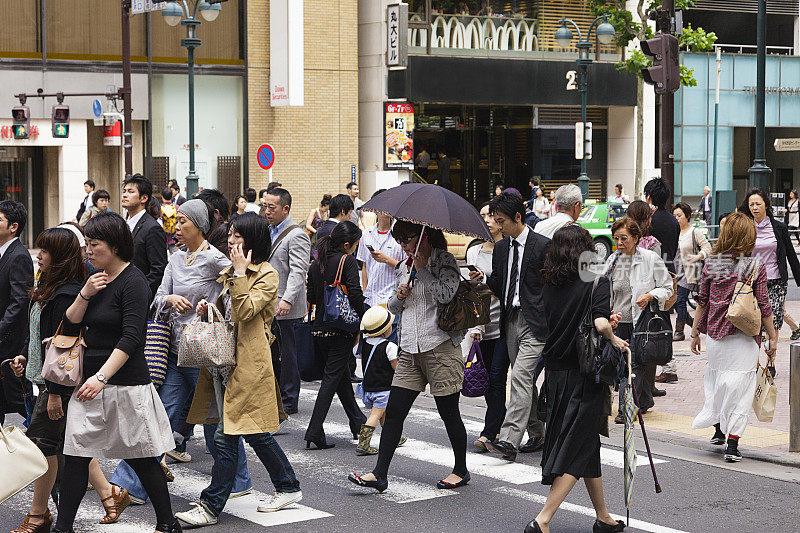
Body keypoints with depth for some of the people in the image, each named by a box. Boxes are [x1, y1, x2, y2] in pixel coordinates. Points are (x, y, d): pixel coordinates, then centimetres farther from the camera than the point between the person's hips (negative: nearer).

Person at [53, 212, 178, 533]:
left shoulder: (133, 281, -11)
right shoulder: (96, 280, 12)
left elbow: (131, 338, -18)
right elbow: (70, 325, 10)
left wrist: (101, 377, -24)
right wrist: (85, 294, -6)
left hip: (126, 383, -7)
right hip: (91, 381, 7)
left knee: (141, 457, 2)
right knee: (75, 455, 1)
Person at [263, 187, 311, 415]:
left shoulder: (296, 235, -12)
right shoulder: (269, 231, 16)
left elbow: (298, 272, -20)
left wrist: (287, 300, -29)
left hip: (285, 308, -8)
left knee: (286, 353, -1)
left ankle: (289, 401, 7)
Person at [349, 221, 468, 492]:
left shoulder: (445, 260, -4)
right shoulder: (404, 267, 15)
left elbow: (446, 294, -21)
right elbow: (393, 307, 22)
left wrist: (422, 269, -12)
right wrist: (399, 297, -1)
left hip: (440, 347, -6)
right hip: (410, 349, 6)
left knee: (449, 413, 4)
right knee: (393, 411, -1)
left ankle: (461, 470, 21)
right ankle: (379, 474, -1)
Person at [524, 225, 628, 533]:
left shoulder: (547, 285, 3)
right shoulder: (597, 282, -10)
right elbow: (601, 324, -23)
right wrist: (614, 340, -6)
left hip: (555, 373, 5)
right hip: (585, 374, -5)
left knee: (587, 444, 18)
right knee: (577, 449, 1)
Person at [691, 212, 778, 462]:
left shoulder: (712, 264, -1)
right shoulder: (757, 267, -8)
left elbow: (702, 301, 4)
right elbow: (764, 306, -6)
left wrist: (695, 332, 13)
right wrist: (772, 337, 3)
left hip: (714, 332, 3)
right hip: (744, 337, -3)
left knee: (716, 378, 21)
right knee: (740, 385, 3)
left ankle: (718, 429, 32)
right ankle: (732, 443, -1)